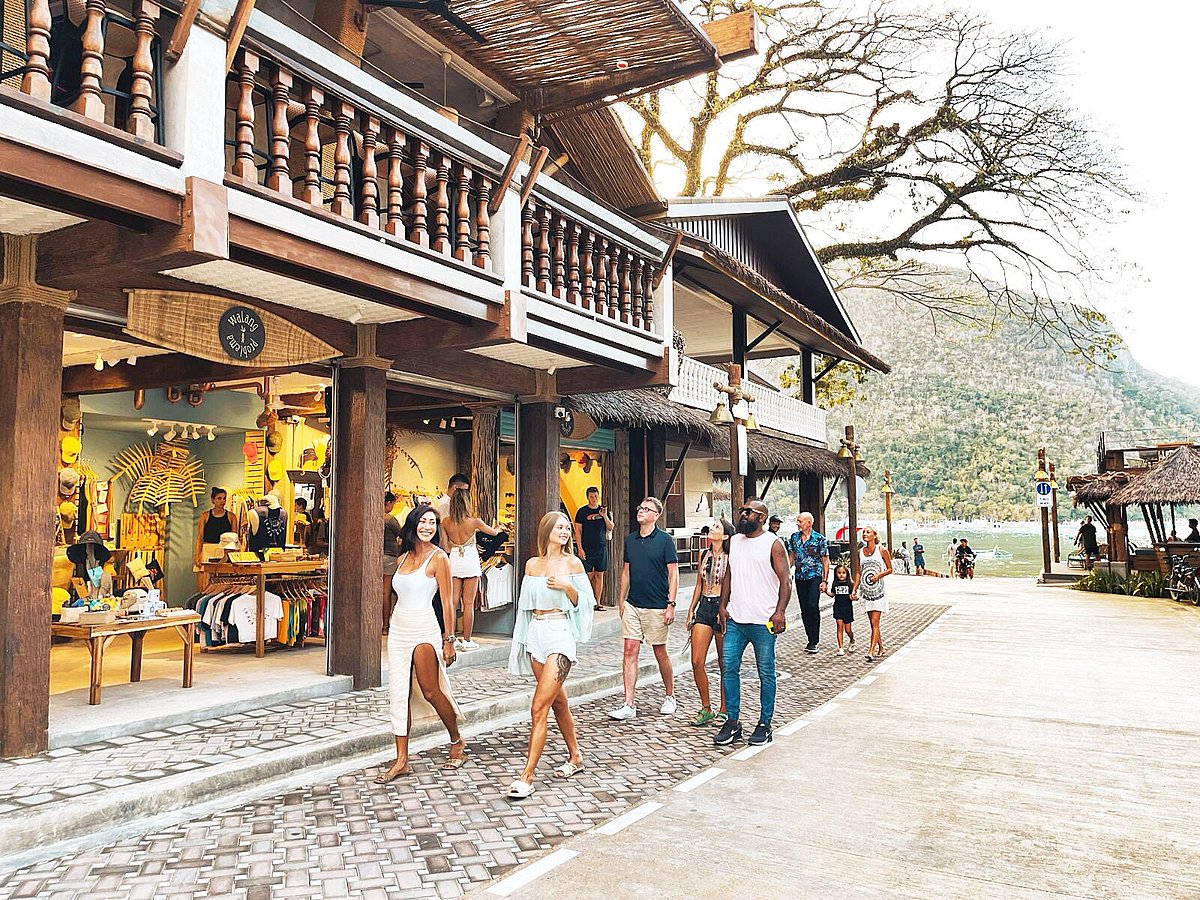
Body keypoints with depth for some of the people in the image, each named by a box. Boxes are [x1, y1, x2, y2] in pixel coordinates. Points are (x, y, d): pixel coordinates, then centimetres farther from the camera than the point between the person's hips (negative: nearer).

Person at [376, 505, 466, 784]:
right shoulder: (403, 557, 12)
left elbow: (447, 601, -8)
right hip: (398, 630, 6)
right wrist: (392, 627, 18)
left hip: (423, 630, -6)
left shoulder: (437, 557, -6)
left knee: (431, 692, -1)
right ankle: (401, 761, 9)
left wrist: (449, 640, -11)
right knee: (399, 696, 4)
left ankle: (457, 742, 21)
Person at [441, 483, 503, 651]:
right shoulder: (474, 521, -10)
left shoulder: (446, 522, -3)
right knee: (468, 603, 3)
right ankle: (467, 641, 8)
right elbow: (494, 532, 8)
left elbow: (446, 547, 2)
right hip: (470, 561, -3)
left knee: (453, 601, 8)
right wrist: (499, 528, 31)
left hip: (453, 561, 3)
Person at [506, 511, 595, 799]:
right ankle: (575, 757, 32)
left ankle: (527, 776, -7)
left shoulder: (572, 563, -3)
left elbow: (582, 602, 2)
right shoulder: (532, 564, 9)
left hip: (560, 633, -5)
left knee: (539, 708, -11)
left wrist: (567, 587, -16)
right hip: (536, 633, 5)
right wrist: (521, 639, 17)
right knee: (558, 701, 16)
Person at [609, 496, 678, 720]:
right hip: (632, 605, 5)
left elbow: (673, 574, -7)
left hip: (656, 607, -4)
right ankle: (629, 704, 1)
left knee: (660, 652, 8)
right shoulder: (630, 539, 9)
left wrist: (671, 605, -12)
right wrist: (621, 601, 13)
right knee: (630, 651, -1)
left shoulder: (665, 540, -6)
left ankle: (670, 696, 28)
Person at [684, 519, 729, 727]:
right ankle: (706, 709, 13)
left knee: (725, 664, 5)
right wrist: (691, 610, 14)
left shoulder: (729, 558, -5)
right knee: (697, 663, 0)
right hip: (704, 607, 5)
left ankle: (724, 711, 18)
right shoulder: (704, 555, 11)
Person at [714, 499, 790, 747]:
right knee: (729, 668, 2)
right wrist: (723, 606, 9)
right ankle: (732, 722, 12)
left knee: (766, 673, 4)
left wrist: (779, 611, -18)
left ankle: (764, 725, 14)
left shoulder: (773, 543, -4)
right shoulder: (734, 541, 14)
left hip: (763, 622, -5)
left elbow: (785, 581, -8)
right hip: (735, 619, 5)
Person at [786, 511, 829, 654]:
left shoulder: (819, 539, -4)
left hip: (815, 577, -4)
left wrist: (824, 580, -7)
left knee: (812, 606, -17)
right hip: (800, 578, 5)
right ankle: (812, 640, 16)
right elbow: (791, 557, 16)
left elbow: (825, 560, -2)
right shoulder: (794, 537, 7)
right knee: (804, 610, 6)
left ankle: (814, 641, -10)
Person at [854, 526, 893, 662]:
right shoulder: (860, 552, 8)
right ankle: (880, 648, 24)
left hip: (878, 591, -5)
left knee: (875, 622, -10)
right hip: (866, 591, 5)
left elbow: (890, 569, 2)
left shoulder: (882, 551, -4)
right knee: (873, 622, 11)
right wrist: (854, 590, 7)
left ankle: (871, 651, -12)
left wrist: (879, 575, -17)